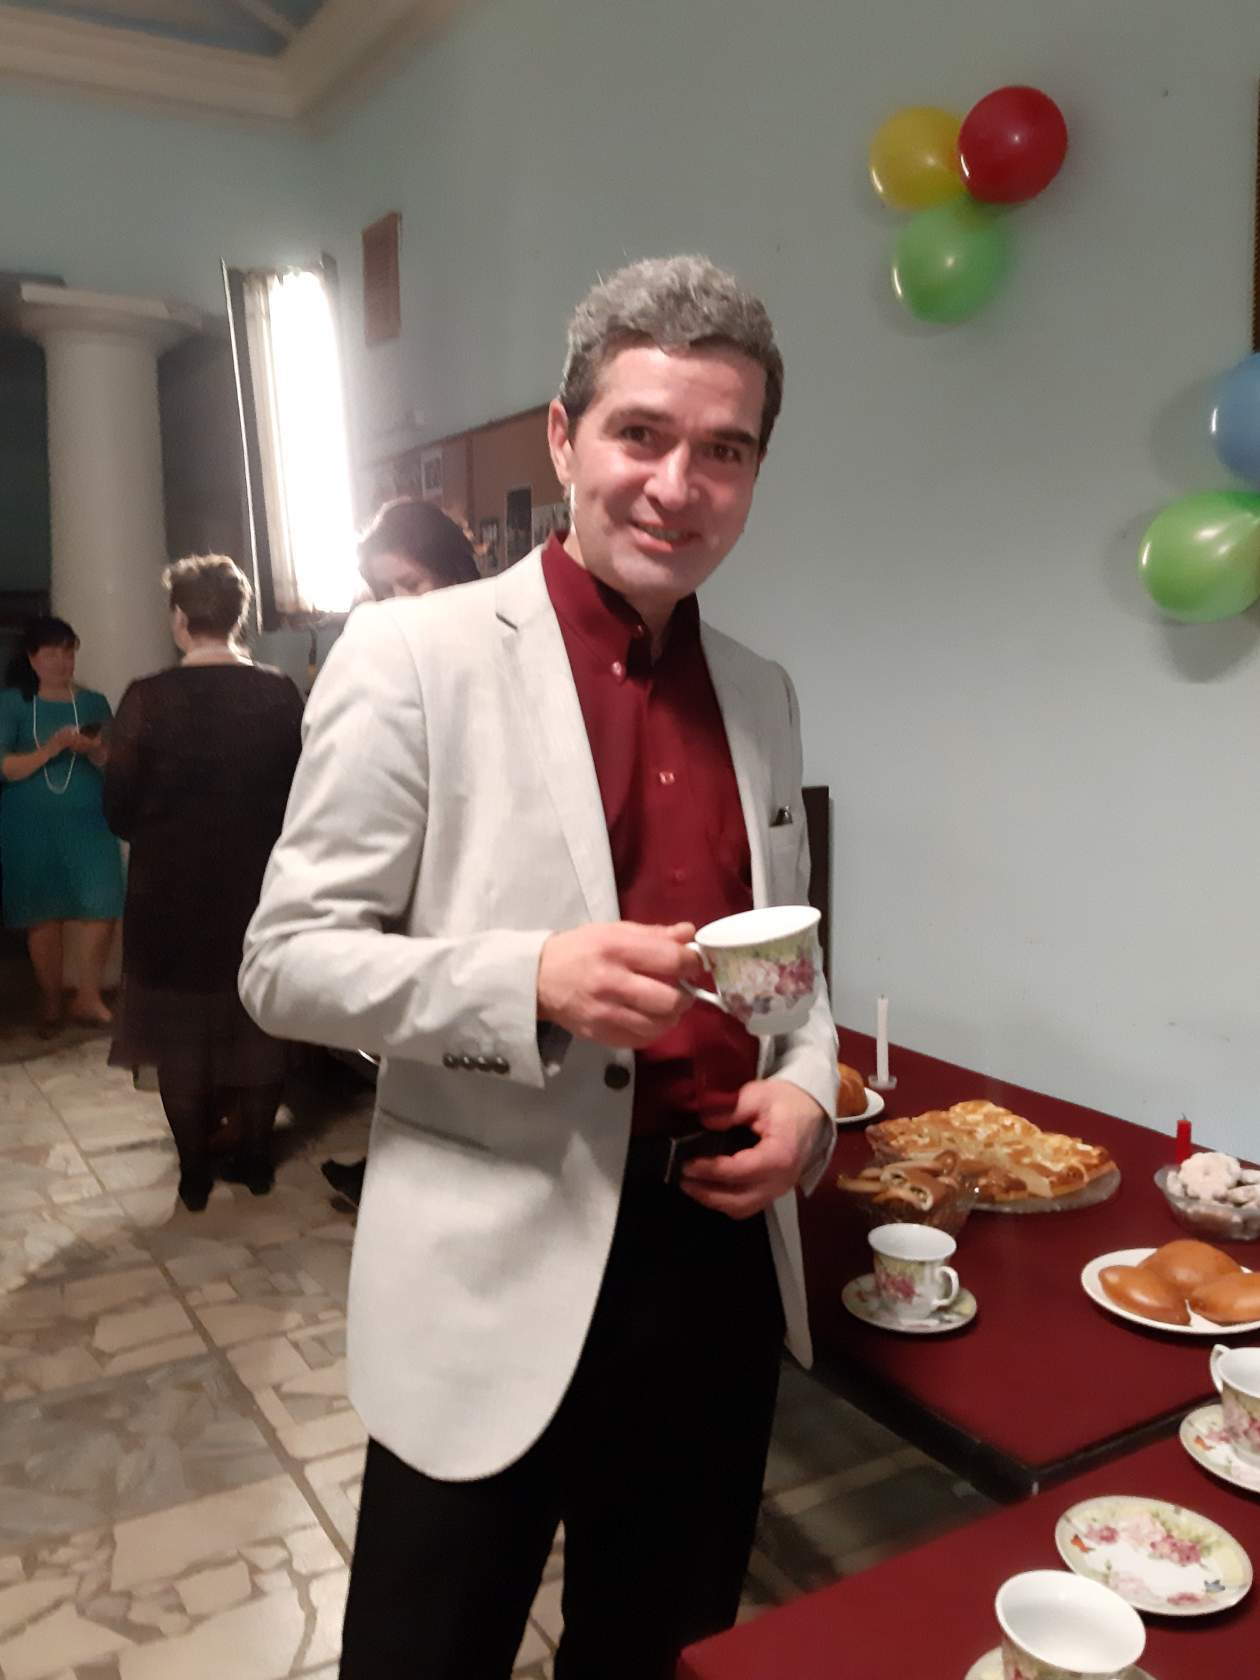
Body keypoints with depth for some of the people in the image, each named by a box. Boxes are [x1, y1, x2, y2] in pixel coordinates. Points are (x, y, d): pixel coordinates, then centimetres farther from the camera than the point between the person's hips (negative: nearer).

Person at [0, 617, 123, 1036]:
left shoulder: (94, 702, 6)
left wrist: (95, 751, -17)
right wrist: (51, 748, -20)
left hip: (88, 820, 1)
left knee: (102, 906, -11)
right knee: (44, 915, 4)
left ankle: (88, 997, 4)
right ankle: (51, 1002, 19)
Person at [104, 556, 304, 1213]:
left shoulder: (148, 699, -15)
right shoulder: (279, 695, -9)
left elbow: (119, 809, -10)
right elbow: (299, 792, -2)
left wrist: (163, 829, 10)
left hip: (171, 892, -2)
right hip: (257, 885, 2)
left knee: (180, 1033, 13)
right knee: (257, 1024, 16)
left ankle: (196, 1172, 21)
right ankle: (255, 1158, 25)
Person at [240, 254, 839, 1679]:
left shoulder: (762, 695, 8)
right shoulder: (413, 657, -10)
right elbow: (285, 963, -10)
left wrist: (808, 1086, -3)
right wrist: (534, 982, -25)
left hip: (724, 1258, 6)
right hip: (503, 1282, -5)